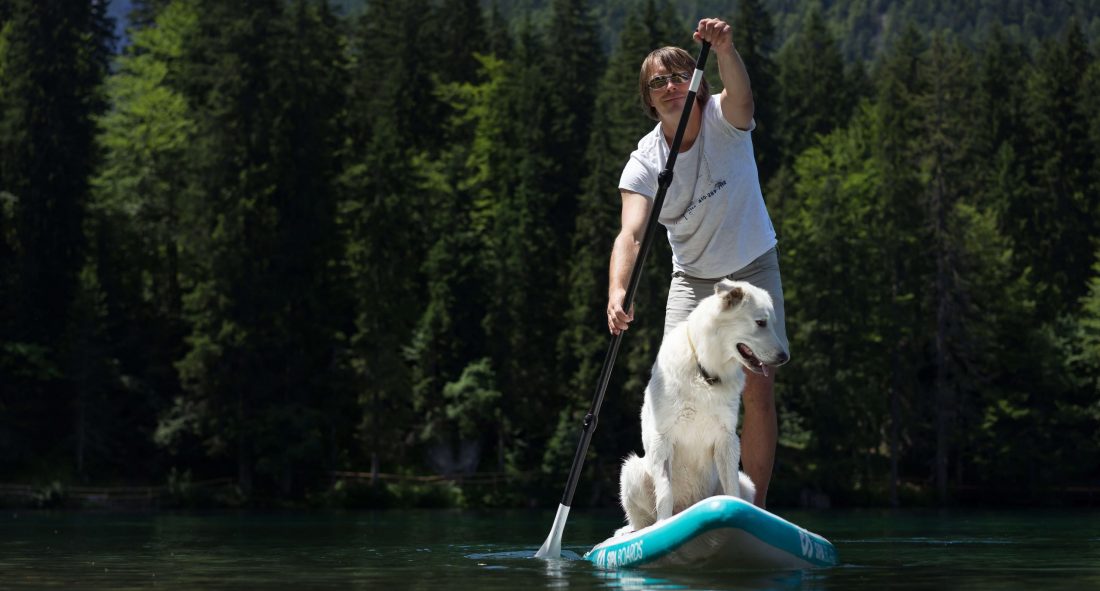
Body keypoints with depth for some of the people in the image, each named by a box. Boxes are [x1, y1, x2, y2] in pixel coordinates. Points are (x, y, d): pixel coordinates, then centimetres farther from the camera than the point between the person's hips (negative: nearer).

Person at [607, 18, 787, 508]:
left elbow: (740, 94, -40)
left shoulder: (724, 121, -15)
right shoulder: (644, 162, -12)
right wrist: (618, 291, -45)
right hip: (691, 279, 2)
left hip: (753, 270, -2)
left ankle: (753, 511, 1)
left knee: (758, 391, -7)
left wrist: (725, 51, -62)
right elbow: (631, 233, -26)